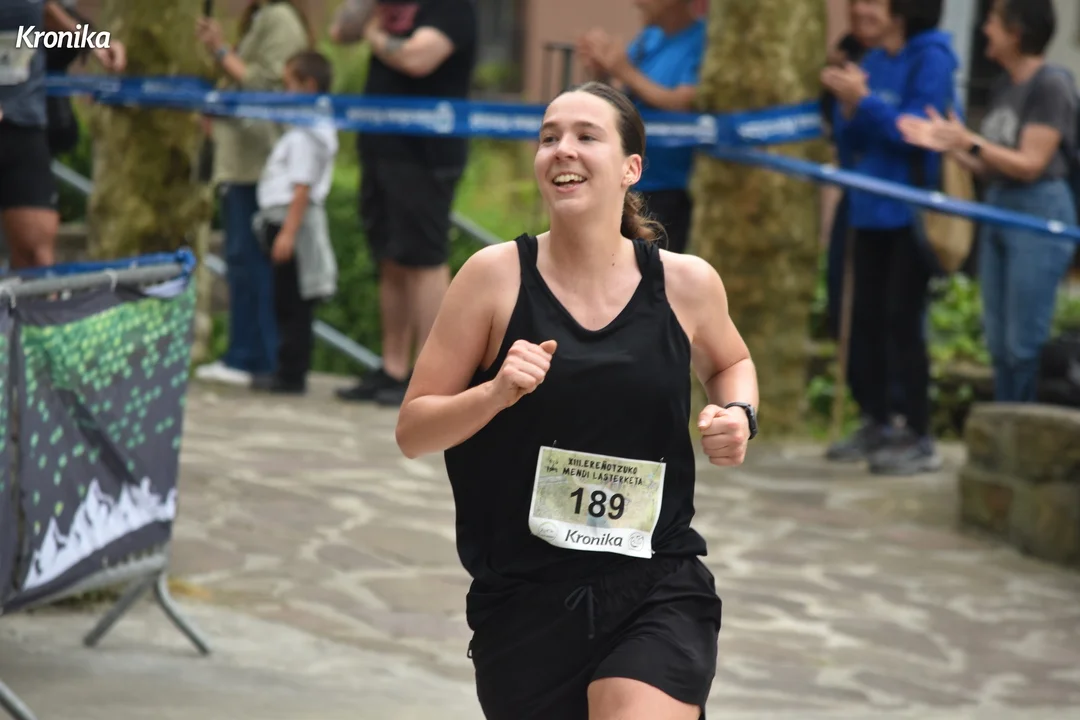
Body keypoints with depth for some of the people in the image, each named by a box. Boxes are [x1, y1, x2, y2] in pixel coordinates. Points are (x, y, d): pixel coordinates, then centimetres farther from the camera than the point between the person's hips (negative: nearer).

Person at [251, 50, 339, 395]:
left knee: (291, 302, -6)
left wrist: (288, 232, -23)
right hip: (289, 222, 10)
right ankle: (291, 371, 18)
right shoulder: (316, 127, 16)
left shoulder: (307, 133, -17)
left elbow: (303, 187, -21)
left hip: (294, 220, -10)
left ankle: (291, 374, -3)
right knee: (291, 303, 13)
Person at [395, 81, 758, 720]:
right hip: (524, 601, 0)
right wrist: (497, 393, -18)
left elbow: (730, 361, 24)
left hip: (658, 595, 0)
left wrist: (738, 414, 2)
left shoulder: (685, 283, 1)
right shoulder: (497, 275, -4)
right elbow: (412, 432, -1)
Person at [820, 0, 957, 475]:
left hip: (912, 212, -7)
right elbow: (851, 138, 11)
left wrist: (863, 100, -19)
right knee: (868, 317, 12)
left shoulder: (931, 59, -11)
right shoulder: (873, 61, 9)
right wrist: (847, 103, -7)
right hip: (870, 209, 7)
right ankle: (877, 424, 24)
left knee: (903, 321, -6)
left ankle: (920, 439, -1)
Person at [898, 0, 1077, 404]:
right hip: (998, 212, 9)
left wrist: (970, 142, -22)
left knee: (1026, 345, -8)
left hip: (1039, 215, -9)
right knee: (1000, 344, 10)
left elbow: (1030, 165, -15)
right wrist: (947, 145, 0)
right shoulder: (1003, 88, 14)